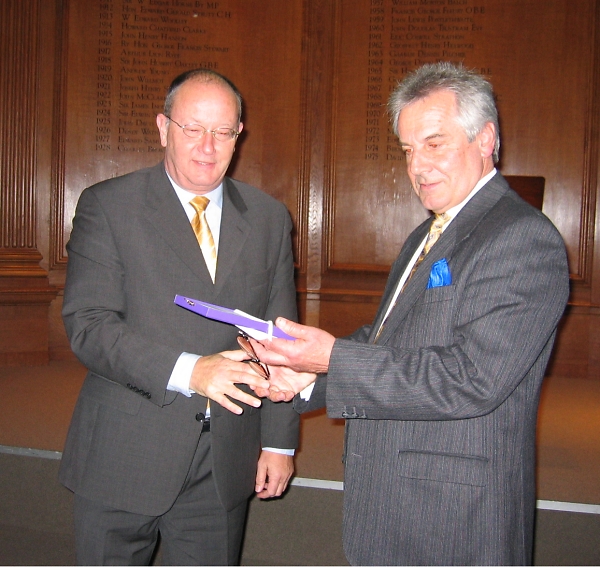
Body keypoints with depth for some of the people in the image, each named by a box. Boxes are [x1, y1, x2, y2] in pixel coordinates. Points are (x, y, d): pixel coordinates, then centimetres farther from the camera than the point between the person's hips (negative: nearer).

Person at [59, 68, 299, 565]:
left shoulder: (270, 218, 7)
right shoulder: (107, 206, -3)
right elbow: (88, 324, -13)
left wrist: (279, 441, 5)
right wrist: (187, 371, -25)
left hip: (225, 465, 3)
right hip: (125, 457, -2)